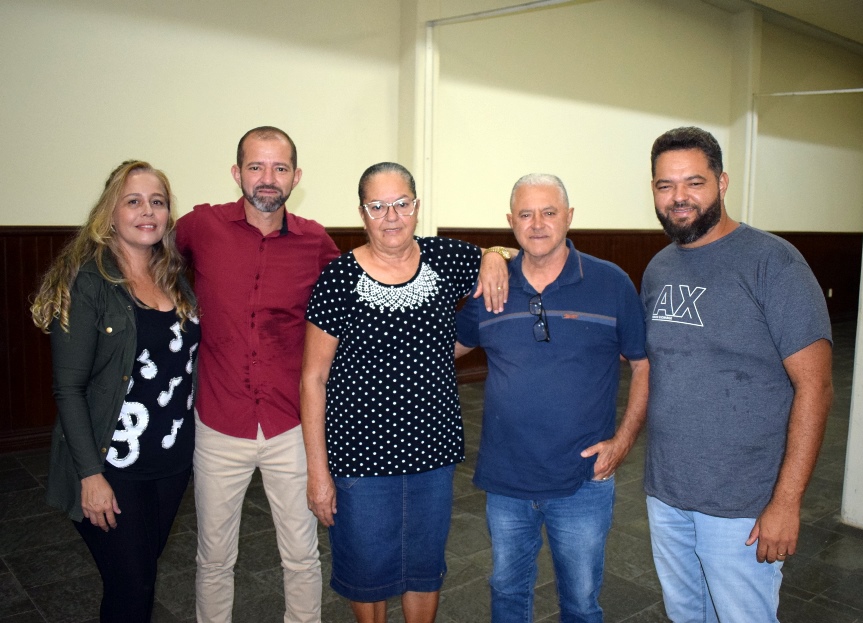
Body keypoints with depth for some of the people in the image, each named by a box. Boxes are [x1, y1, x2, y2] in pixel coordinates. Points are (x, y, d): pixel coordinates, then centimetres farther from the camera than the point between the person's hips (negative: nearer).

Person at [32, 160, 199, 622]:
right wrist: (90, 474, -16)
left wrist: (198, 443, 8)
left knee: (144, 571, 18)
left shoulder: (175, 280, 6)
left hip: (174, 460, 6)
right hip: (113, 467, -5)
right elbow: (69, 389, -14)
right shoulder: (86, 282, -12)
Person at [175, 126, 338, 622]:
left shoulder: (316, 242, -4)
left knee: (302, 556, 15)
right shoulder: (201, 226, -6)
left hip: (292, 428, 1)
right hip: (220, 428, 0)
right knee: (215, 558, 17)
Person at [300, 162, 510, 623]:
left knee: (426, 565, 20)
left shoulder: (446, 260, -2)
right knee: (368, 568, 16)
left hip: (433, 447, 3)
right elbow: (313, 378, -7)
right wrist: (317, 469, -8)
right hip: (361, 452, -2)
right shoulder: (339, 279, -11)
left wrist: (496, 256, -7)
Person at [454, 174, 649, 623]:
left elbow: (645, 364, -1)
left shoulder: (611, 284, -6)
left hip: (583, 481, -2)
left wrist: (624, 440, -8)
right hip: (505, 481, 2)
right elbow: (449, 346, 16)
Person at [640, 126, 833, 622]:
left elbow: (815, 386, -15)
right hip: (665, 494, 6)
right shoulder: (657, 269, 6)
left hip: (742, 507, -6)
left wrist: (787, 502, -18)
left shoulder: (771, 261, -13)